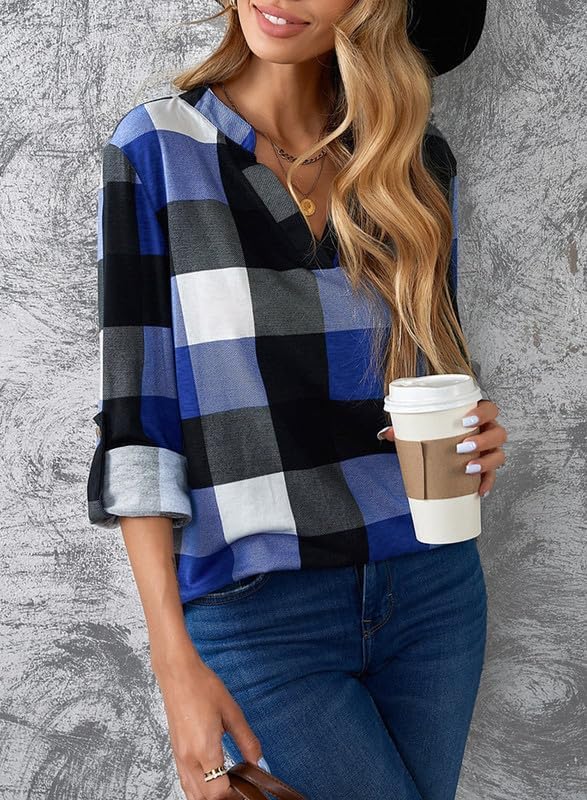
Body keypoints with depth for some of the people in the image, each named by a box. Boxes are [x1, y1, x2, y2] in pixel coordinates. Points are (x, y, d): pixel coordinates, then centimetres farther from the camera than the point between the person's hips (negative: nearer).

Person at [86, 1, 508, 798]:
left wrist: (473, 437, -8)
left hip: (433, 584, 4)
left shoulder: (416, 155, 4)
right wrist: (175, 658, -12)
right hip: (260, 612, -3)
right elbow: (135, 413, -8)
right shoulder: (156, 148, -5)